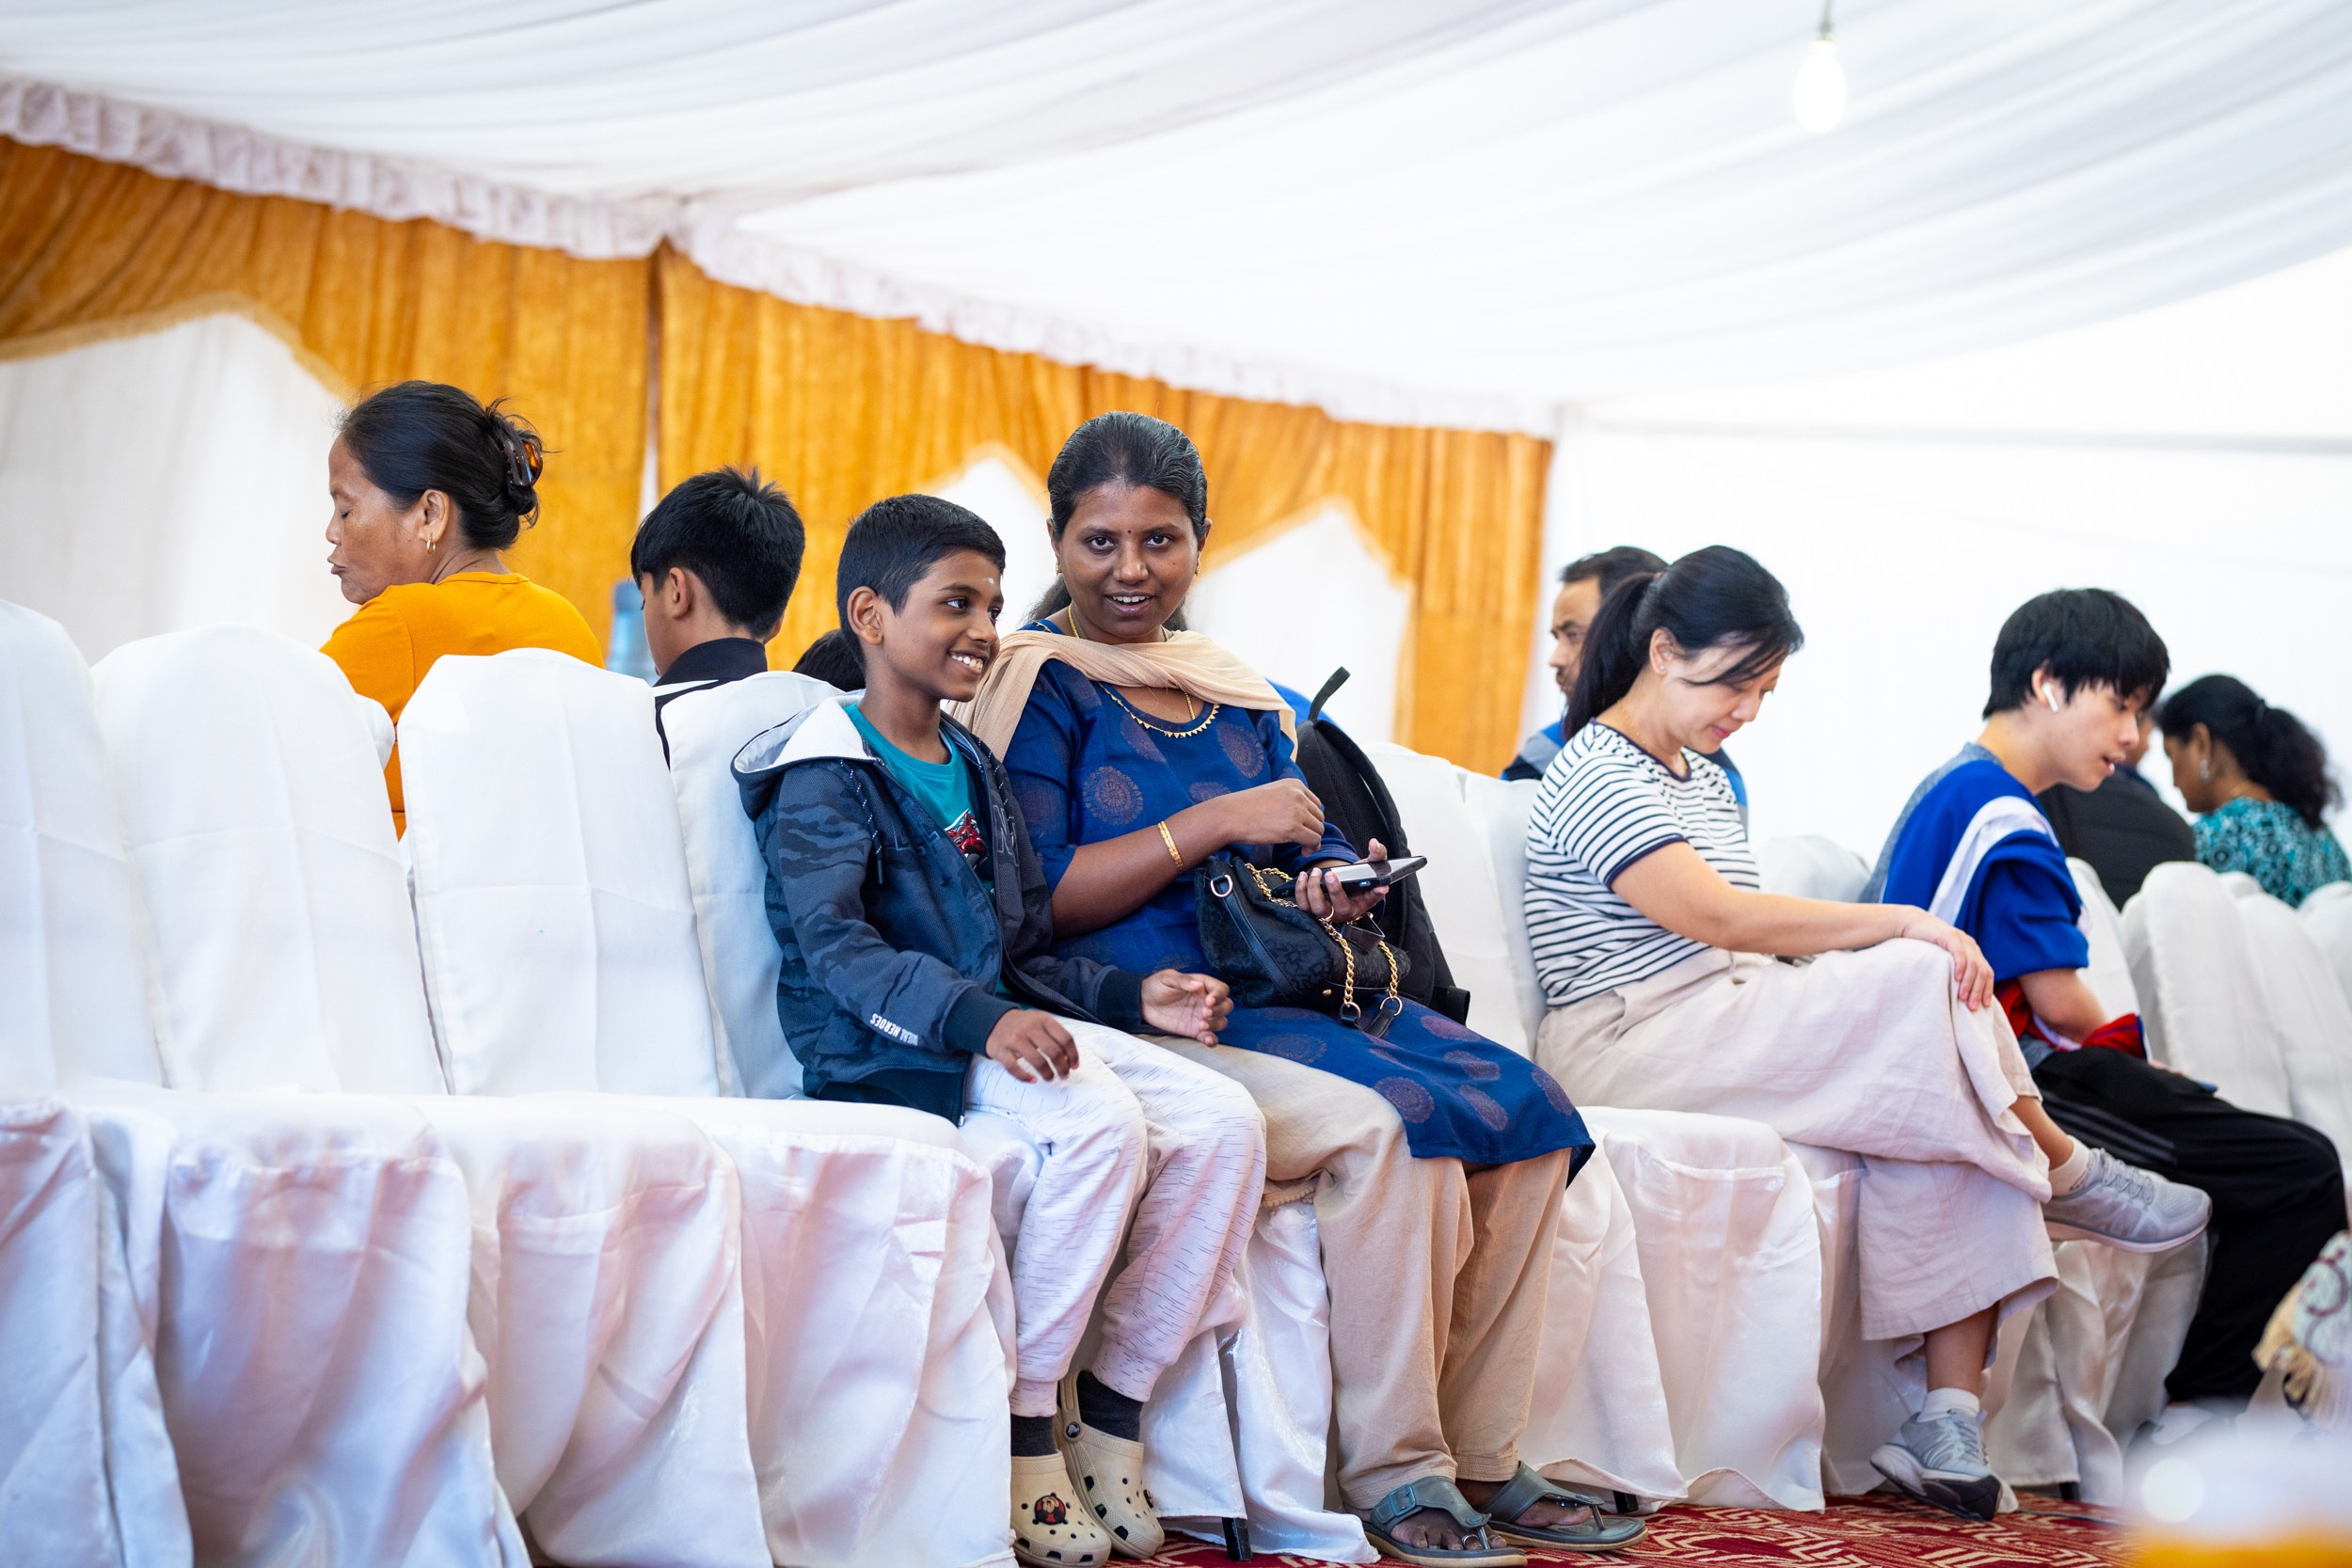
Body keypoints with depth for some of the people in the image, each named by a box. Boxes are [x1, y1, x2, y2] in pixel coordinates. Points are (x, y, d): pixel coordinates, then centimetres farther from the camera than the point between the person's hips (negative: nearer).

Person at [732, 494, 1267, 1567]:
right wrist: (980, 1020, -33)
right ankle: (1025, 1428, -20)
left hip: (1003, 1026, 8)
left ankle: (1112, 1409, -6)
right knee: (1100, 1123, -33)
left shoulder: (973, 769, 22)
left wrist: (1130, 995, 6)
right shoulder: (824, 774, -5)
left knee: (1224, 1121, -12)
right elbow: (834, 946, -19)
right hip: (888, 1053, -8)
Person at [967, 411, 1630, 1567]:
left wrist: (1332, 887, -6)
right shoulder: (1044, 683, 0)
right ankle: (1393, 1475, -20)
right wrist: (1217, 824, -14)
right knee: (1384, 1123, -30)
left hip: (1274, 996, 7)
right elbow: (1037, 900, -11)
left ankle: (1479, 1459, -7)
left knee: (1522, 1113, -13)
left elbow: (1301, 863, 19)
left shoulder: (1240, 697, 20)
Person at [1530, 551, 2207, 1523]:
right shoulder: (1593, 777, -8)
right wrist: (1902, 925, -20)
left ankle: (1952, 1415, -26)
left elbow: (1736, 935, 16)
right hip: (1634, 1047, -9)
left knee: (1947, 1107, -19)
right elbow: (1719, 915, -20)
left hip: (1726, 1024, 9)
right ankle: (2065, 1171, 0)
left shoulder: (1703, 779, 24)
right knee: (1924, 983, -24)